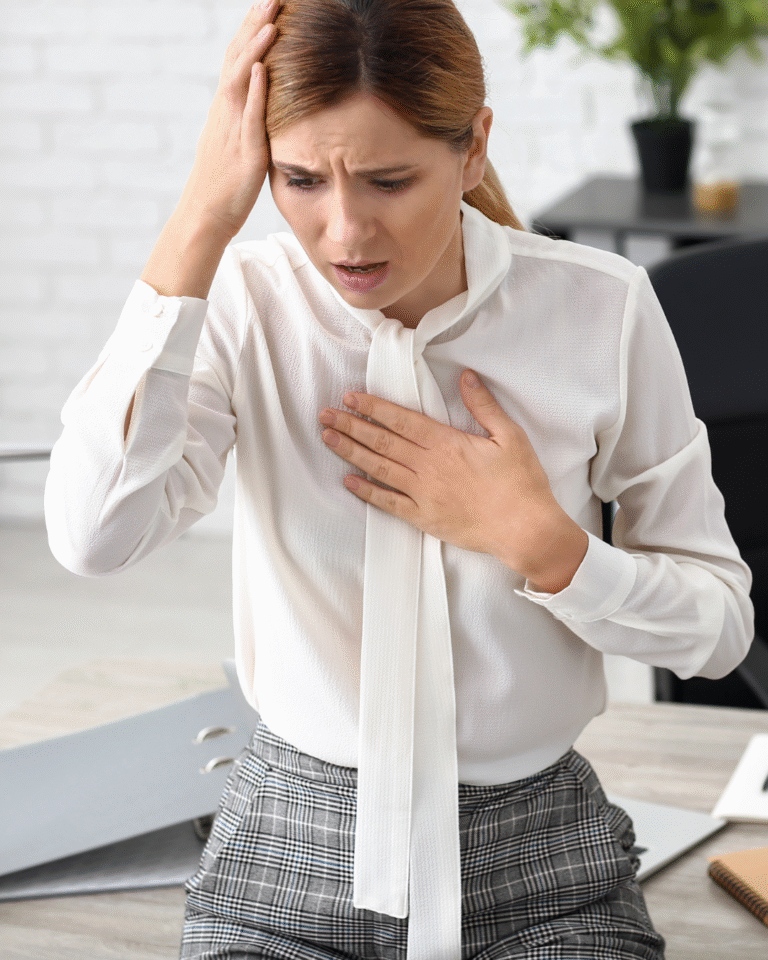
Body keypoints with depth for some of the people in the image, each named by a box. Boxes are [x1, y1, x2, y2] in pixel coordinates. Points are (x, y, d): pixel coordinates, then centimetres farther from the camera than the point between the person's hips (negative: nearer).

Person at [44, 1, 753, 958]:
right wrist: (203, 220, -25)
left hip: (542, 873, 1)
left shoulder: (602, 307, -8)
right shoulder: (244, 303, -7)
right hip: (292, 855, 0)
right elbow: (92, 535, -26)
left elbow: (720, 625, 0)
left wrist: (537, 539, -17)